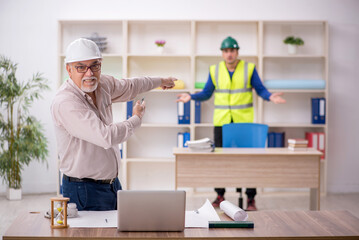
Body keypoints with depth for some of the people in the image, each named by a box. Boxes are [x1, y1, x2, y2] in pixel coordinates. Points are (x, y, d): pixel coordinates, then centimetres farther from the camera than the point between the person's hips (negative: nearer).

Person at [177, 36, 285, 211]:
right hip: (221, 121, 2)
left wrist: (270, 97, -17)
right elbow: (206, 93, 10)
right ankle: (220, 196, 17)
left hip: (244, 120, -2)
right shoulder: (215, 70, 6)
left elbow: (260, 90, 2)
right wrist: (191, 97, -6)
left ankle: (251, 198, 5)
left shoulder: (249, 69, 1)